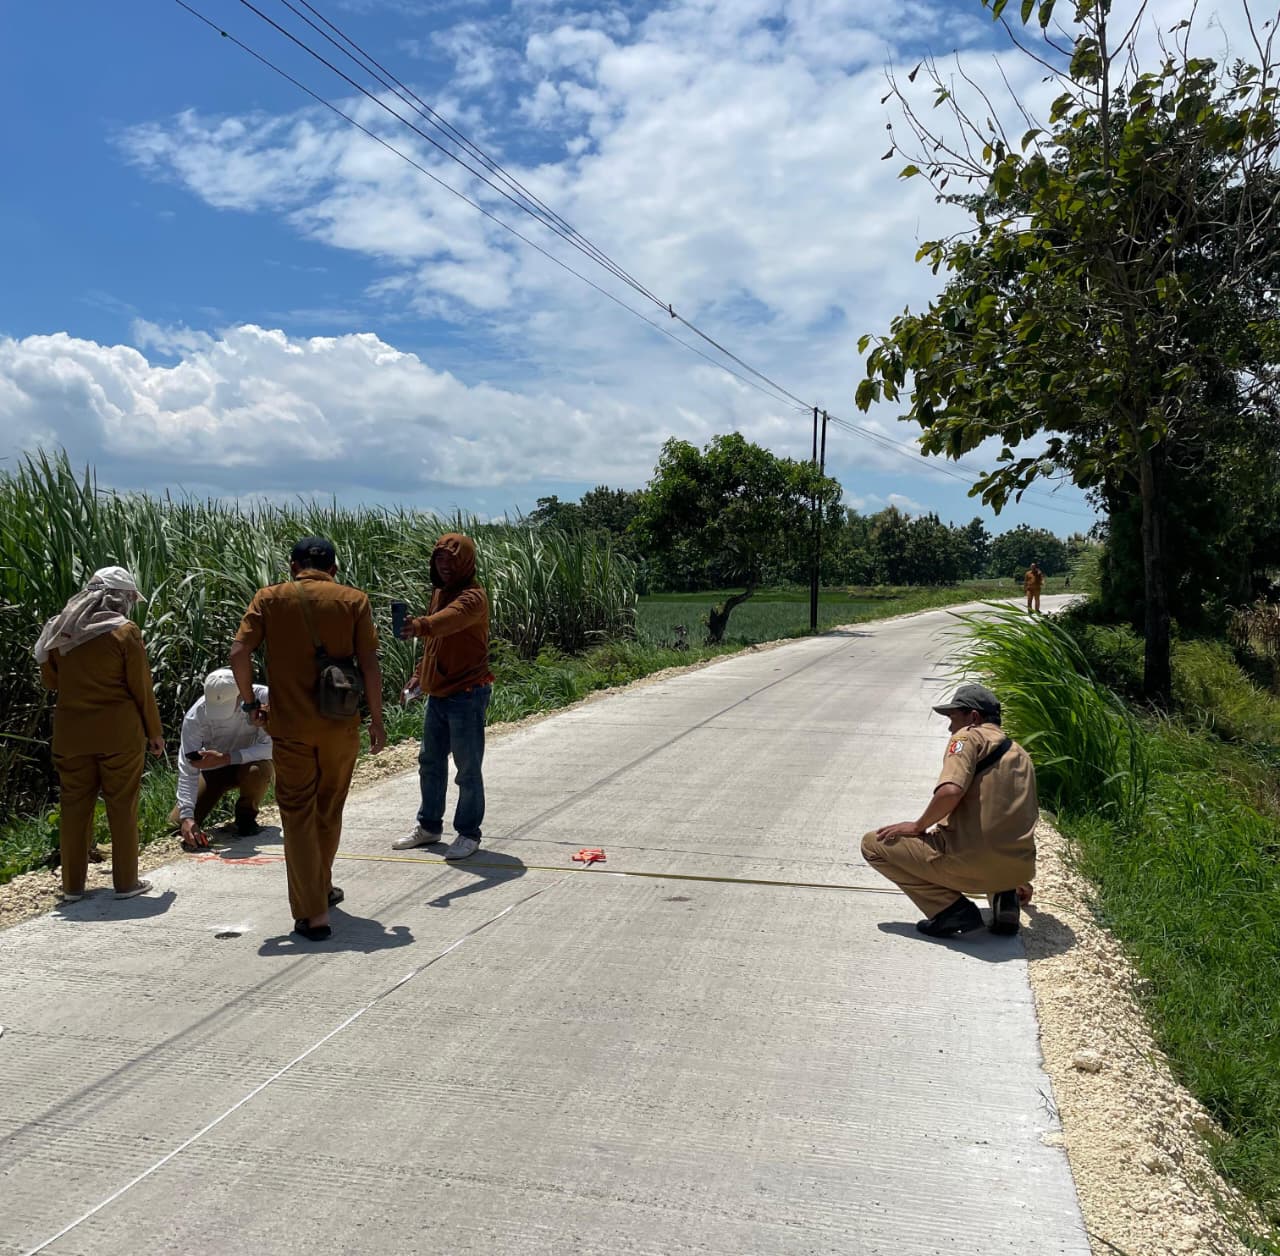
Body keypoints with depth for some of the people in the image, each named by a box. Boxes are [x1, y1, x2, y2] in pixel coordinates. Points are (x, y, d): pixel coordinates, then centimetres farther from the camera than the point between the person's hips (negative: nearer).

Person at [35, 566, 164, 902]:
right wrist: (154, 731, 1)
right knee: (122, 806, 5)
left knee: (74, 805, 11)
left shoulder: (61, 630, 5)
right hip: (119, 733, -4)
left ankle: (72, 885, 17)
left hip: (70, 732, 4)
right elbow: (141, 687, -7)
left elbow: (50, 679, 15)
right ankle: (126, 882, 12)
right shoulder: (124, 631, -9)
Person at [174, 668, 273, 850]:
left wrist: (224, 758, -40)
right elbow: (187, 769, -26)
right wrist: (187, 817, -36)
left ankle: (246, 816, -5)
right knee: (178, 820, -9)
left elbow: (270, 746, -31)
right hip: (213, 768, 2)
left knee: (258, 770, -36)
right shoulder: (196, 716, -27)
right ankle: (218, 797, 23)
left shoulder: (262, 697, -31)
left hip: (249, 762, -1)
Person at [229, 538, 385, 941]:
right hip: (340, 725, 1)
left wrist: (250, 701, 6)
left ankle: (313, 913, 4)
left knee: (298, 817, 6)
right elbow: (370, 665, -4)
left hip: (289, 725, -1)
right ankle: (322, 889, 37)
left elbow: (239, 653, -8)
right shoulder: (353, 600, 0)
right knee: (329, 811, 20)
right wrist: (376, 719, 3)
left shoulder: (269, 598, 1)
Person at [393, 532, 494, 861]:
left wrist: (420, 625, -58)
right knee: (430, 761, 17)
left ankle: (469, 833, 15)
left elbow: (450, 619, -40)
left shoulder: (472, 596, -17)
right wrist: (421, 674, 15)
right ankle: (429, 826, 32)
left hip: (467, 694, -9)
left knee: (468, 768, 1)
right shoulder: (439, 591, 11)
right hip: (438, 692, 9)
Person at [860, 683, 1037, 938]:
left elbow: (950, 791, -21)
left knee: (874, 844, 5)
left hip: (971, 862, -8)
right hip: (1018, 867, 8)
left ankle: (952, 909, -4)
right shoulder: (1020, 754, 22)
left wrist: (919, 826, -3)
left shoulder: (969, 736, -2)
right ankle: (1005, 896, 11)